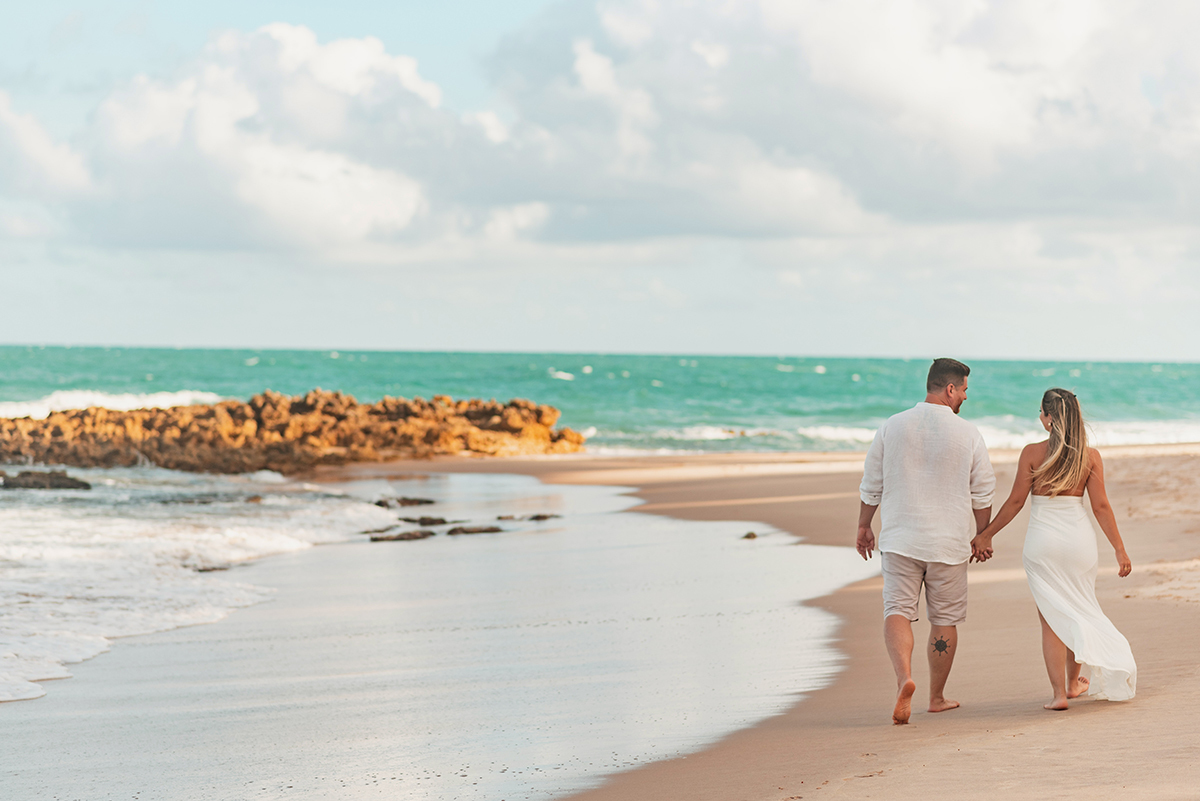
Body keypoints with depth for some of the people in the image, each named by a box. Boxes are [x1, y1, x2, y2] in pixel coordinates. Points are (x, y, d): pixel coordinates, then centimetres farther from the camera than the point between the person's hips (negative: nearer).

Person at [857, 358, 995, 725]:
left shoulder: (892, 426, 0)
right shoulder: (969, 434, -4)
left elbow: (871, 485, 6)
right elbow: (982, 494, 2)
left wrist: (864, 527, 20)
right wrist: (982, 537, 17)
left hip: (900, 540, 1)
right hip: (949, 543, 0)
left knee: (897, 611, -2)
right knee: (944, 619, 12)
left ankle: (904, 677, -28)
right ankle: (937, 697, 22)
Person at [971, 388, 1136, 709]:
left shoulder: (1033, 453, -8)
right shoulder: (1091, 456, -2)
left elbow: (1015, 502, -4)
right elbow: (1101, 506, -2)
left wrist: (985, 535, 6)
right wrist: (1119, 549, 4)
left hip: (1043, 540, -2)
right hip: (1079, 537, 2)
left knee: (1051, 617, 3)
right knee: (1080, 609, 20)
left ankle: (1059, 692, -2)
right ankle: (1074, 681, 32)